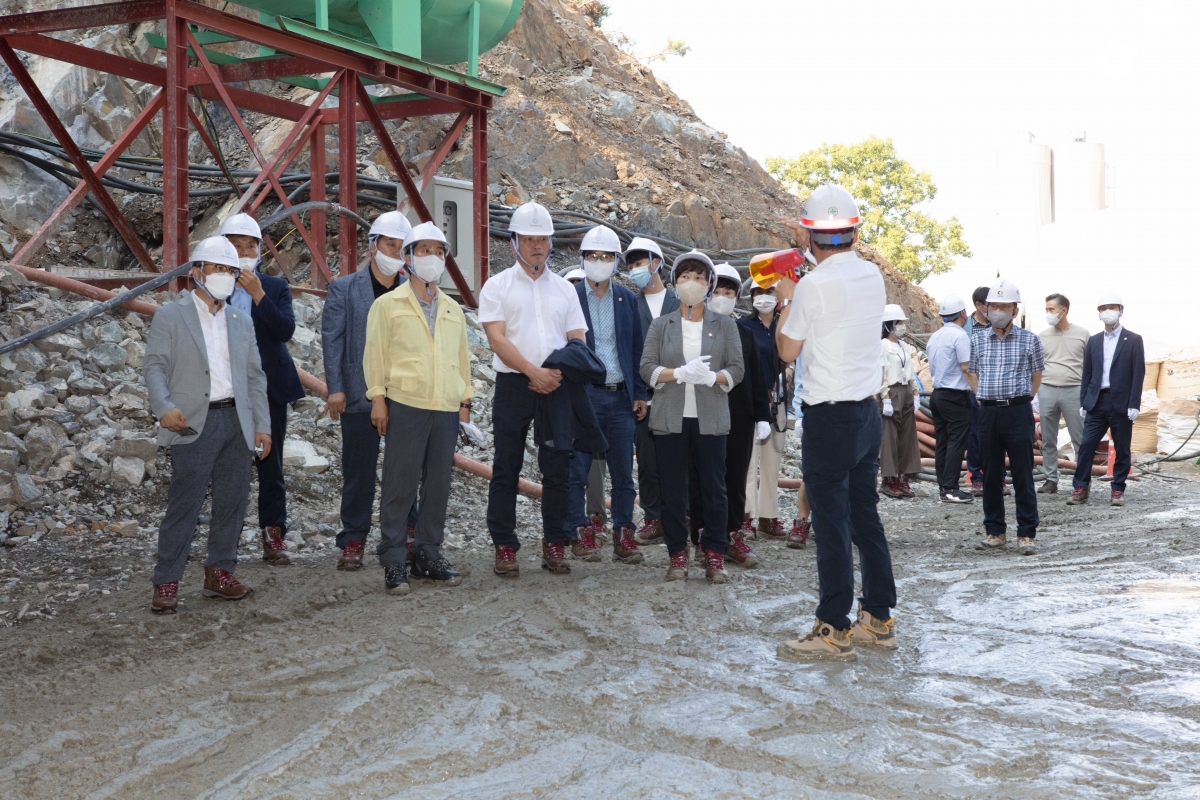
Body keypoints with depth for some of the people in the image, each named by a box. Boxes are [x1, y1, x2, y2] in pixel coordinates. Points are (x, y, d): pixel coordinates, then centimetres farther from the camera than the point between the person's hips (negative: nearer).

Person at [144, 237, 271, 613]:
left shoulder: (241, 321, 19)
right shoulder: (170, 316, 4)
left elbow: (255, 376, 17)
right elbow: (155, 366, -4)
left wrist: (262, 425, 10)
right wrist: (164, 407, -20)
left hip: (237, 422, 5)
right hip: (194, 423, -5)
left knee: (232, 502, 7)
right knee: (184, 505, -7)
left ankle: (219, 571, 19)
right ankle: (166, 582, -1)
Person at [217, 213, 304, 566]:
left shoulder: (276, 288, 7)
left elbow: (286, 330, -8)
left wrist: (258, 294, -15)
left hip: (268, 390, 1)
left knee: (271, 466, 4)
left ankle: (273, 537, 9)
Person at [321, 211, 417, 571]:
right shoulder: (344, 288, 5)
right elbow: (332, 339, 1)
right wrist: (335, 388, -8)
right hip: (360, 395, -1)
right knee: (358, 473, 4)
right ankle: (353, 541, 13)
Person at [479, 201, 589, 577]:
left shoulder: (564, 289, 13)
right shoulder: (498, 286, 4)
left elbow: (578, 341, 9)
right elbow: (497, 338, -8)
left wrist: (561, 374, -11)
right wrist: (534, 372, -17)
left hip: (557, 388, 3)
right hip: (513, 386, -3)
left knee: (558, 469, 4)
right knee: (506, 469, 1)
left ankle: (555, 545, 11)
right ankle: (504, 546, 7)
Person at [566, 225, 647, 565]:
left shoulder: (627, 299, 11)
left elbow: (637, 349, 12)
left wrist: (640, 394, 6)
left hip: (620, 397, 3)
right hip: (582, 395, -3)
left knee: (623, 473, 4)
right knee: (576, 470, -1)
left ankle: (623, 535, 9)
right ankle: (580, 533, 7)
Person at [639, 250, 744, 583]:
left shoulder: (725, 325, 9)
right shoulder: (661, 325, 10)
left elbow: (737, 369, 1)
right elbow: (647, 368, 0)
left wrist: (711, 377, -19)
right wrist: (680, 374, -17)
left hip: (710, 419, -1)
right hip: (670, 419, 1)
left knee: (714, 488, -1)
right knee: (672, 490, 3)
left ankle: (714, 556, 7)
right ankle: (677, 555, 11)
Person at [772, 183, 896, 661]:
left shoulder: (813, 285, -16)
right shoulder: (872, 275, 5)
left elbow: (787, 350, -5)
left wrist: (785, 300, 8)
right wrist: (811, 249, 33)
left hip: (829, 416, -7)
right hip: (868, 411, 7)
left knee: (831, 522, -3)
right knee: (866, 515, 15)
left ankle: (833, 630, 1)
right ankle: (878, 619, 22)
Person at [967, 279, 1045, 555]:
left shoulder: (1029, 340, 1)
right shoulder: (978, 339, 8)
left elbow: (1036, 377, 10)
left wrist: (1020, 401, 5)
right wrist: (985, 400, 8)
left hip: (1018, 411, -3)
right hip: (988, 412, 3)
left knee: (1022, 475, -2)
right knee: (991, 475, 7)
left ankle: (1027, 534, 2)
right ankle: (995, 532, 15)